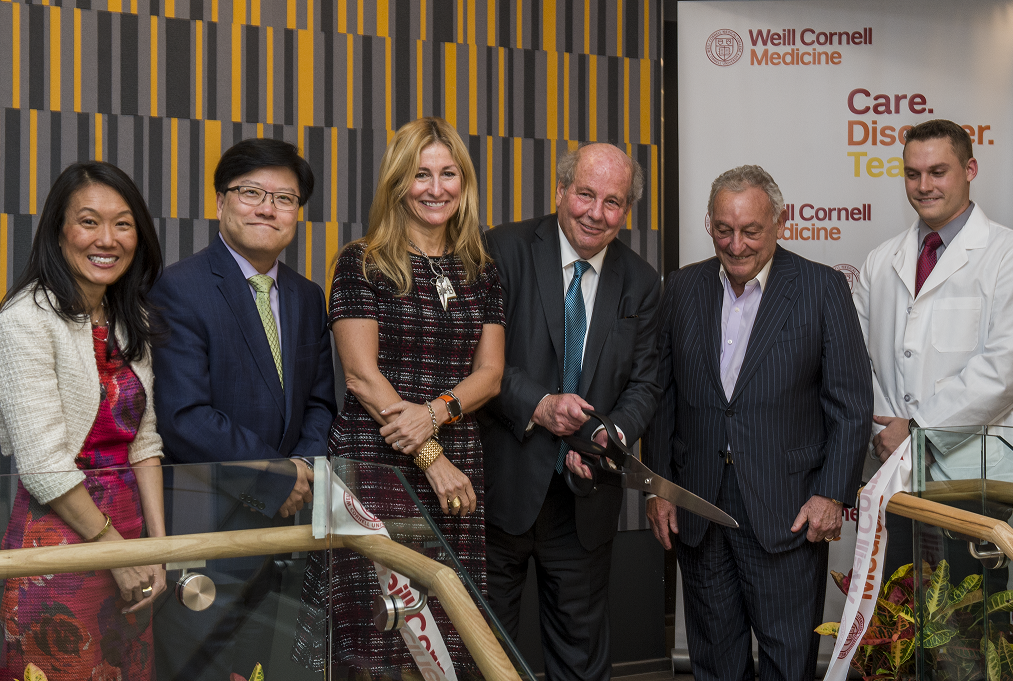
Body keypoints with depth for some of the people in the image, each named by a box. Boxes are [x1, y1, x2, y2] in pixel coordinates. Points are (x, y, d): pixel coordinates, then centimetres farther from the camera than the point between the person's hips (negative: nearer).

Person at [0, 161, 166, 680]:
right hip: (61, 534, -7)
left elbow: (144, 442, 9)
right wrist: (118, 551, -10)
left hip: (128, 530, 7)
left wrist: (158, 546, 0)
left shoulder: (131, 321, 10)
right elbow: (43, 464, -17)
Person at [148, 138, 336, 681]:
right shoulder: (179, 289, -13)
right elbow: (184, 418, -21)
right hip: (200, 532, -7)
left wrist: (306, 466, -6)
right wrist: (281, 478, -16)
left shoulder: (307, 298, 11)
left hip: (275, 522, 7)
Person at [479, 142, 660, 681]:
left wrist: (612, 436, -14)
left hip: (586, 493, 3)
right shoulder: (503, 250, -7)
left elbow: (643, 383, 5)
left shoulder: (641, 283, 5)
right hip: (502, 485, -3)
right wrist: (536, 405, -21)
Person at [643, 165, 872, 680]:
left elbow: (852, 403, -3)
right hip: (697, 509, 3)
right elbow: (663, 395, 9)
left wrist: (832, 494, -9)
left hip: (788, 510, -3)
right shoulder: (682, 288, 6)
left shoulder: (823, 288, -3)